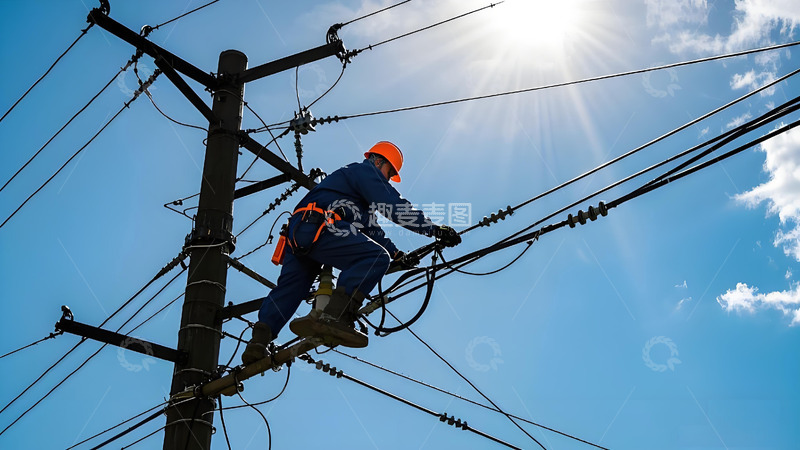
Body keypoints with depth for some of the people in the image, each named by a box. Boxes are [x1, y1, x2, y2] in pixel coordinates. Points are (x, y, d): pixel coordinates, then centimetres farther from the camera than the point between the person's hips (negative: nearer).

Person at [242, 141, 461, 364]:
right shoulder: (365, 170, 8)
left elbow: (370, 229, 40)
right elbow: (396, 208, -4)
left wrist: (397, 254, 34)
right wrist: (436, 230, 0)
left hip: (296, 235, 11)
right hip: (318, 228, -11)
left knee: (289, 288, 9)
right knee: (376, 257, -20)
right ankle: (333, 317, -36)